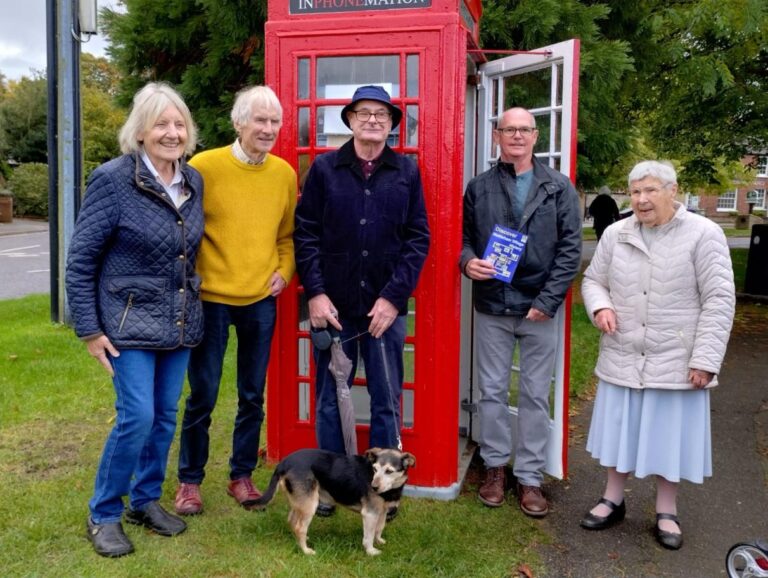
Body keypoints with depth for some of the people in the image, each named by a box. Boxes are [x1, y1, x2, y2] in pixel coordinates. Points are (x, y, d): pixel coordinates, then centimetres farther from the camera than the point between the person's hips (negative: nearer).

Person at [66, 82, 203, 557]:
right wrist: (89, 329, -10)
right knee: (137, 417, -8)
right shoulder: (113, 179, -12)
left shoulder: (194, 180, 3)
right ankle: (103, 515, 13)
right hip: (131, 322, -5)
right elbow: (80, 259, -9)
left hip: (180, 322, 5)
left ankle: (146, 499, 31)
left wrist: (193, 306, 14)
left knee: (166, 416, 11)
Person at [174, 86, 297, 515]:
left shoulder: (285, 173, 4)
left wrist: (284, 271, 0)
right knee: (203, 395, 6)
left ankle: (242, 475, 29)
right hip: (211, 298, -3)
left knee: (253, 395, 12)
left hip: (261, 300, 4)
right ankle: (190, 480, 24)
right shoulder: (205, 166, -9)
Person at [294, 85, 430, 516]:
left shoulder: (407, 171, 4)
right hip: (333, 305, 0)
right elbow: (306, 233, 1)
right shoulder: (324, 168, 3)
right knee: (330, 401, 10)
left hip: (386, 307, 0)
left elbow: (418, 238, 0)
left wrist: (394, 296, -8)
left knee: (387, 403, 8)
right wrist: (315, 293, -8)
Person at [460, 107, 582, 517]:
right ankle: (495, 466, 26)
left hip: (539, 307, -1)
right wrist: (468, 261, -11)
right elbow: (464, 236, 12)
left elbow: (570, 249, -2)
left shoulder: (559, 188, 2)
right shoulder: (479, 187, 7)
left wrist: (547, 300, -10)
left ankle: (530, 477, 18)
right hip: (491, 307, 1)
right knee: (492, 391, 9)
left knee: (536, 395, 6)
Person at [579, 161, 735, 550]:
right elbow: (593, 280, 13)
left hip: (675, 363, -3)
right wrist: (600, 307, -10)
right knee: (619, 428, 14)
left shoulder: (703, 234, -8)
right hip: (622, 359, 3)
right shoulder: (615, 234, 3)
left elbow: (719, 301, -10)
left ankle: (666, 512, 27)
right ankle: (613, 500, 32)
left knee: (669, 433, 8)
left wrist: (705, 359, -14)